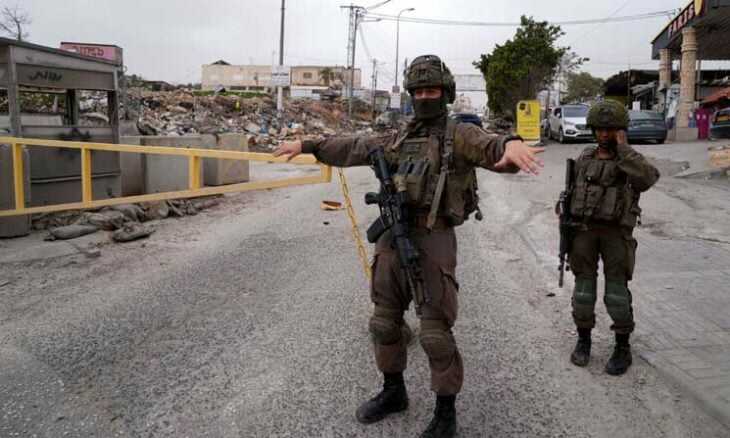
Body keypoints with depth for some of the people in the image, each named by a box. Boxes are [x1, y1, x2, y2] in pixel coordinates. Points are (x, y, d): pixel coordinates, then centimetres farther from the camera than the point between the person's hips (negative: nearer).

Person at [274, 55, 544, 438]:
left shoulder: (460, 135, -3)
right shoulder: (399, 139, 16)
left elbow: (494, 151, -23)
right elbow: (353, 149, 23)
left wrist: (512, 145, -48)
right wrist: (305, 144, 22)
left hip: (433, 242, -6)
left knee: (435, 333, -1)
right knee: (385, 322, 14)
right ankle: (393, 392, 34)